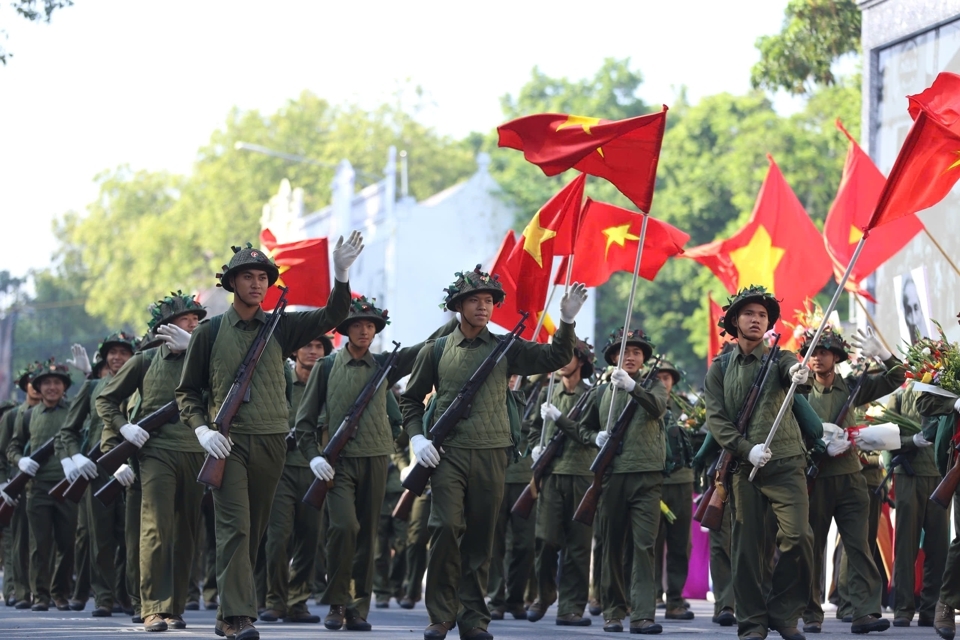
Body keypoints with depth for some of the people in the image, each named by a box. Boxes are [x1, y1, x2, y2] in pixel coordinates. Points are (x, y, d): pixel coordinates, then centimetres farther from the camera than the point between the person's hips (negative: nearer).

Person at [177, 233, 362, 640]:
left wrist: (341, 276, -18)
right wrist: (201, 429, -9)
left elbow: (330, 318, -2)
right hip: (228, 442, -3)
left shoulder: (281, 327, 9)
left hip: (272, 442, 3)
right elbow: (187, 391, 7)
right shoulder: (210, 332, 3)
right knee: (235, 527, -13)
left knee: (254, 530, 9)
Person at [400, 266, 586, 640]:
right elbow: (411, 398, 17)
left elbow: (555, 358, 3)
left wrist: (567, 321, -12)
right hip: (448, 453, -1)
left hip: (492, 454, 1)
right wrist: (416, 436, 2)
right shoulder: (436, 351, 9)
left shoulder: (505, 349, 10)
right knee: (446, 528, -14)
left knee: (481, 538, 4)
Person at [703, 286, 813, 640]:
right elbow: (716, 419, 1)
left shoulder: (780, 358, 7)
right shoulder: (719, 369, 11)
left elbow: (793, 370, -18)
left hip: (786, 464, -1)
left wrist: (800, 375, -43)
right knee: (747, 545, 1)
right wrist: (747, 449, -14)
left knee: (798, 537, -14)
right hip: (744, 466, 1)